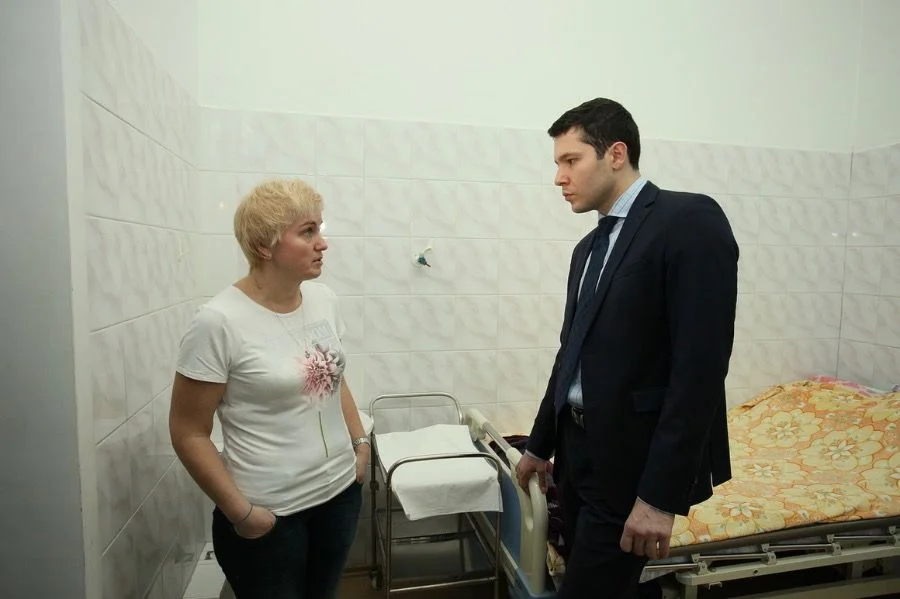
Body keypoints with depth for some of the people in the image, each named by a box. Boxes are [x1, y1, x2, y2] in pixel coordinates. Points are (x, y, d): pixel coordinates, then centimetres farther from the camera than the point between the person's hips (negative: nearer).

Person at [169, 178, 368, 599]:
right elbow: (188, 433, -12)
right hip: (268, 514, -5)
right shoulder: (219, 322, -19)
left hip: (340, 491, 6)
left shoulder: (324, 299, -2)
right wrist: (240, 512, -12)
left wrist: (360, 443, 6)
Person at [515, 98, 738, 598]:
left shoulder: (690, 220, -13)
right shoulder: (589, 248, 12)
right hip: (579, 454, 7)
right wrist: (541, 444, 19)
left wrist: (661, 493, -20)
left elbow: (700, 365, -20)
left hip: (635, 464, -7)